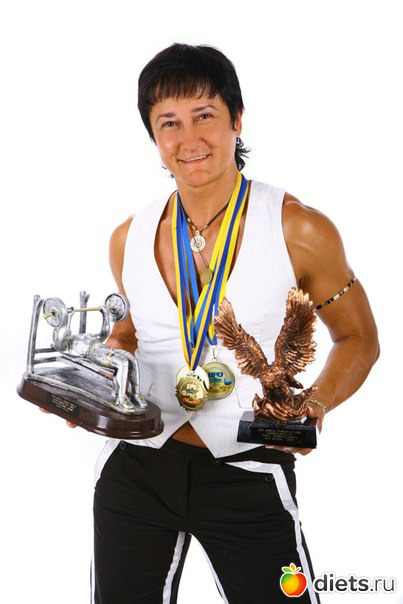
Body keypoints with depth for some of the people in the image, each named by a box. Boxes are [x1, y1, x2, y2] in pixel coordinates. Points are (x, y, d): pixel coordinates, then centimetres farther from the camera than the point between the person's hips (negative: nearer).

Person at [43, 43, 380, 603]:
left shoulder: (299, 230, -12)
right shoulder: (129, 239, 0)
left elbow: (358, 339, 0)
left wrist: (314, 405, -18)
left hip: (249, 472, -3)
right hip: (136, 464, 3)